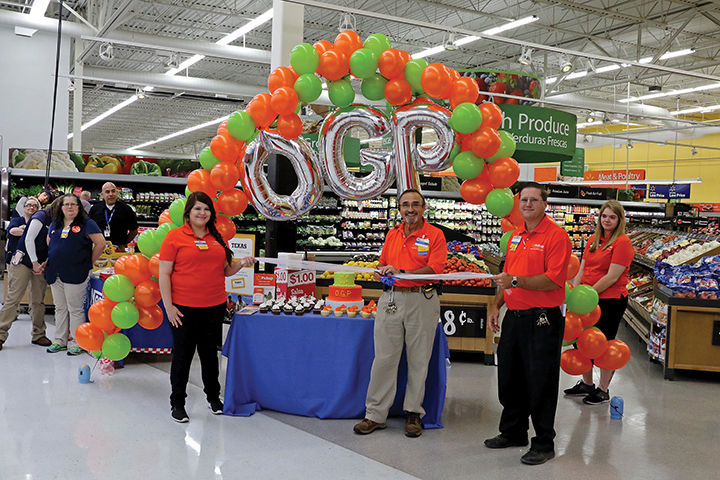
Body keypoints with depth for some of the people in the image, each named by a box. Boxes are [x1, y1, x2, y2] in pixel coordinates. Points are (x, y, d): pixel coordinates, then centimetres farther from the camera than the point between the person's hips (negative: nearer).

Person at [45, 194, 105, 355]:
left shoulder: (86, 223, -5)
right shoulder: (55, 224, 14)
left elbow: (100, 244, -11)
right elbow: (49, 244, 28)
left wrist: (89, 262, -7)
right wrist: (49, 263, 17)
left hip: (75, 274, -6)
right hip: (56, 274, 6)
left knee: (75, 309, -1)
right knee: (60, 308, 14)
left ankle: (75, 343, 7)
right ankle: (60, 341, 23)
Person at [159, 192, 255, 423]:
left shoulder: (217, 238, 11)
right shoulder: (175, 236, -4)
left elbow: (225, 270, 19)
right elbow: (164, 274, -6)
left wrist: (241, 263, -2)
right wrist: (169, 306, -12)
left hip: (214, 307, 4)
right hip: (184, 308, -4)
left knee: (210, 352, 15)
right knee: (182, 354, 5)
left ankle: (213, 396, 32)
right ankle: (177, 402, 20)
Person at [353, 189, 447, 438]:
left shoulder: (435, 235, -2)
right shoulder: (392, 234, 14)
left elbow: (434, 269, -13)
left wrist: (401, 272, -22)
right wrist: (380, 272, 0)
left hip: (422, 302, -4)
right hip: (391, 299, 4)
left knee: (418, 360, 5)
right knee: (383, 358, 3)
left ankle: (413, 413, 18)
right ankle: (375, 414, 11)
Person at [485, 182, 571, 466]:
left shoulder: (555, 235, -11)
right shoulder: (516, 237, 14)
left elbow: (553, 280, -20)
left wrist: (515, 281, -26)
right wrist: (495, 305, 12)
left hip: (542, 319, -8)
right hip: (514, 317, 8)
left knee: (541, 383, 1)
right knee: (510, 378, 17)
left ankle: (544, 444, 15)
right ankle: (513, 432, 34)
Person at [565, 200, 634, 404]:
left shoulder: (622, 242, -12)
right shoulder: (593, 240, 10)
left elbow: (612, 277, -18)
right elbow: (582, 270, 11)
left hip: (610, 301, -7)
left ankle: (603, 391, 18)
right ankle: (587, 384, 32)